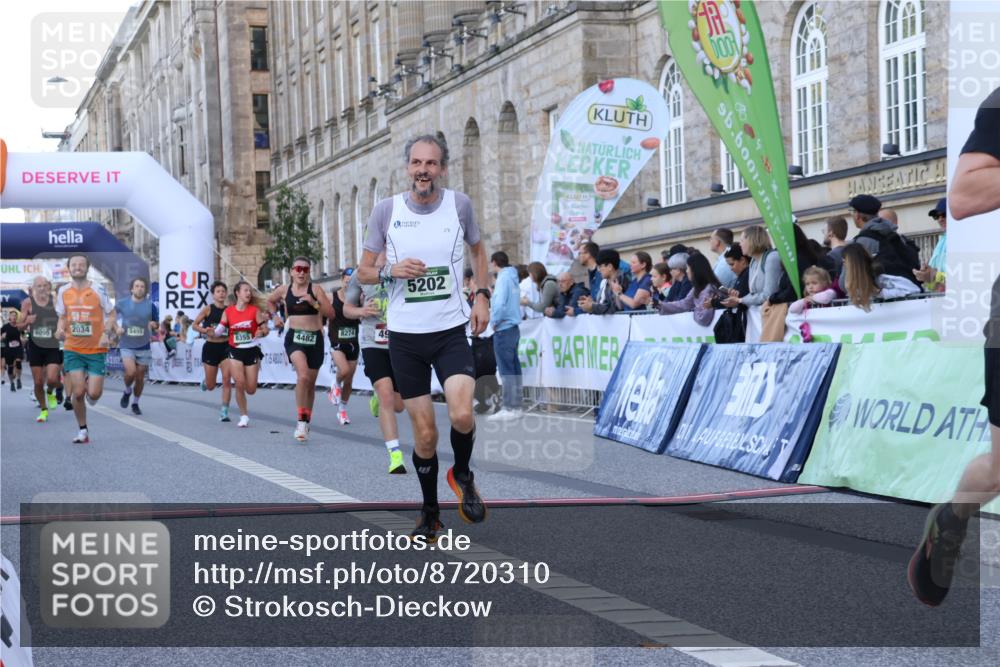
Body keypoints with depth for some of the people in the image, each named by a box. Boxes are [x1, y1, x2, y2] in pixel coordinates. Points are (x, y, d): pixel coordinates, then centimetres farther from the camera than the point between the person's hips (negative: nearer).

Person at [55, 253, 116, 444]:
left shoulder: (98, 290, -6)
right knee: (77, 392, -6)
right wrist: (60, 330, -7)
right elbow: (62, 317, 14)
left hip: (96, 349, -2)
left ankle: (91, 384, 31)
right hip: (72, 349, 2)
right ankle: (83, 430, 12)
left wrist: (106, 333, -14)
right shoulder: (63, 291, 2)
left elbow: (111, 314, 2)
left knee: (94, 394, -7)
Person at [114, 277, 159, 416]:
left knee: (140, 377, 7)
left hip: (144, 346, 1)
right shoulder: (122, 304, -2)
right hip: (126, 345, -1)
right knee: (131, 372, -21)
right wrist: (117, 328, -2)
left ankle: (135, 403, 28)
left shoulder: (150, 305, -1)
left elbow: (157, 323, 8)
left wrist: (154, 324, -16)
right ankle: (127, 391, 11)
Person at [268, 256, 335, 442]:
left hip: (314, 338, 1)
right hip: (294, 338, -1)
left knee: (310, 383, 12)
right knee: (303, 375, -26)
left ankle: (306, 422, 31)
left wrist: (314, 303, -20)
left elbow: (331, 313, -8)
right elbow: (270, 302, 25)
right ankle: (300, 421, -22)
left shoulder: (315, 289, -3)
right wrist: (275, 316, 10)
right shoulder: (284, 290, 3)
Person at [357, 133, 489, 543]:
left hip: (451, 331, 0)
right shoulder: (386, 210, -3)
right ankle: (430, 513, 24)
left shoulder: (459, 204, -1)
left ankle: (462, 475, 11)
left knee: (461, 414, -21)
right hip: (405, 335, 0)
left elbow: (477, 250, 18)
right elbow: (364, 272, 4)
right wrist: (391, 270, -16)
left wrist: (482, 295, 6)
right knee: (424, 433, 4)